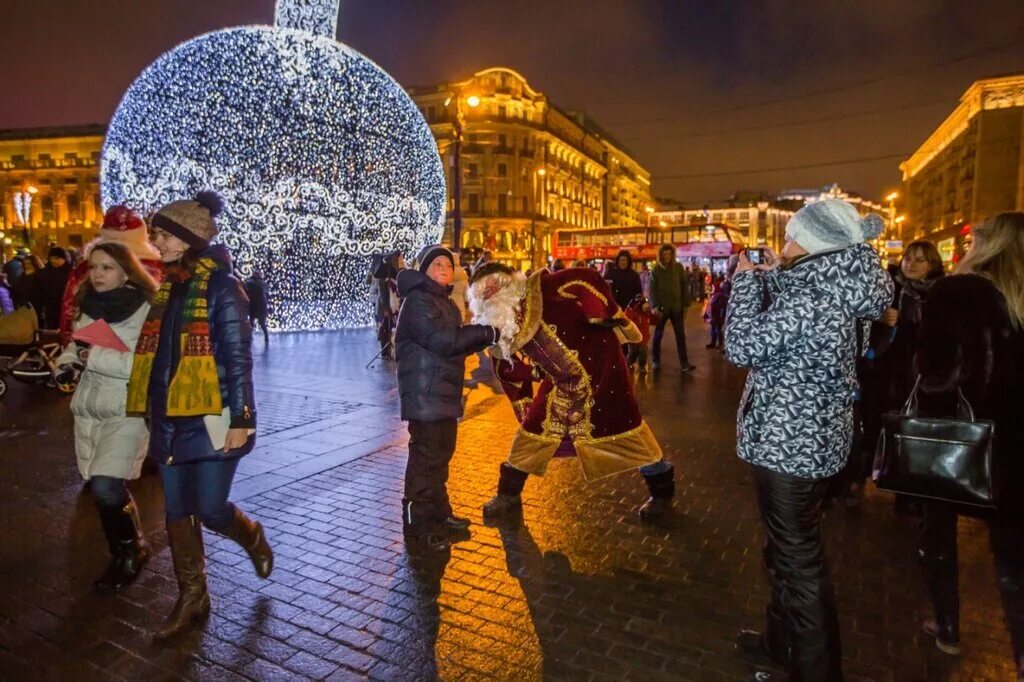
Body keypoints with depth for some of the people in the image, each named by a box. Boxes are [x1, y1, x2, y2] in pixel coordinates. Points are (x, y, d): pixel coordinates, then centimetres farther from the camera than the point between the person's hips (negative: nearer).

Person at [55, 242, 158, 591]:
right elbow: (77, 344, 23)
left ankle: (128, 552, 9)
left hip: (126, 411, -7)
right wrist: (67, 363, 1)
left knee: (105, 487, -15)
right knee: (107, 487, 10)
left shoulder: (146, 311, -12)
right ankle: (131, 548, 29)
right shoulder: (88, 307, 11)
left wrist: (98, 357, -22)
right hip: (88, 408, 7)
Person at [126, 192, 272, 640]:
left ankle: (252, 537, 32)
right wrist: (153, 412, 18)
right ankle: (191, 596, 26)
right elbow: (155, 351, 17)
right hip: (169, 418, 7)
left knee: (211, 510, -1)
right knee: (177, 512, 11)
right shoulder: (166, 286, 11)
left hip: (210, 417, -7)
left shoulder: (220, 285, -10)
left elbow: (238, 356, -13)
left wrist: (242, 418, -17)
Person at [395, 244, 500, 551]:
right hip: (425, 396, -10)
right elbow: (441, 340, -26)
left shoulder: (446, 303, 17)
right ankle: (418, 524, 7)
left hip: (445, 394, 10)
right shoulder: (417, 302, -13)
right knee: (426, 459, -5)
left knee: (441, 455, 18)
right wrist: (486, 333, -22)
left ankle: (439, 514, 31)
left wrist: (484, 336, 1)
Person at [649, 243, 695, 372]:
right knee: (658, 335, 9)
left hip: (676, 307, 1)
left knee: (681, 335, -1)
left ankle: (684, 363, 0)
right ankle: (655, 361, 20)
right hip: (662, 307, -1)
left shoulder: (678, 267, 2)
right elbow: (652, 289, -3)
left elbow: (685, 285, 5)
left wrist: (685, 303, -1)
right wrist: (655, 306, -13)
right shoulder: (656, 269, -1)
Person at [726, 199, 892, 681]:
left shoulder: (812, 300, -25)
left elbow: (743, 346, -23)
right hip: (808, 439, 10)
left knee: (798, 560, 5)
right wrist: (772, 275, 12)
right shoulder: (832, 289, 5)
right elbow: (781, 326, 20)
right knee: (789, 550, 24)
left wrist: (746, 280, -13)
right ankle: (782, 639, 43)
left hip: (788, 446, -10)